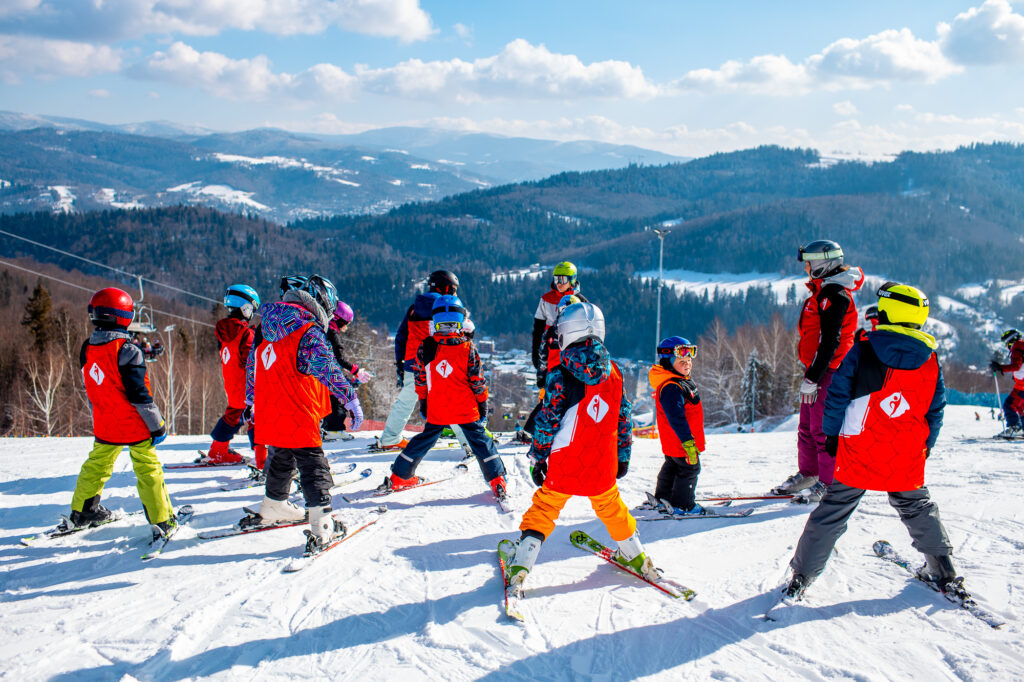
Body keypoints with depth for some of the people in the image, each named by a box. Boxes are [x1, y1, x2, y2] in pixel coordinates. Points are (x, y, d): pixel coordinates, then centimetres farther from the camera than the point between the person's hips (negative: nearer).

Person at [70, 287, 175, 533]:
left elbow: (90, 390, 12)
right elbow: (139, 394, -20)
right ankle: (162, 520, 7)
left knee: (96, 466, 21)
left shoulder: (87, 349, 1)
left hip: (105, 425, 6)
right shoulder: (126, 350, -20)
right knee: (148, 470, 2)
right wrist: (157, 425, -11)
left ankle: (82, 511, 34)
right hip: (135, 425, -6)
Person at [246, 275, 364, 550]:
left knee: (281, 460, 27)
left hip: (269, 416, 8)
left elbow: (252, 365, 22)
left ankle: (273, 507, 44)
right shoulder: (309, 334, -16)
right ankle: (322, 525, -8)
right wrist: (351, 400, -22)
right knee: (313, 467, -2)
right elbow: (327, 370, -25)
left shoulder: (268, 332, 11)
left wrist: (251, 400, 34)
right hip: (298, 419, -8)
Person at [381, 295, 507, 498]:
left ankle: (399, 477, 27)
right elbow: (478, 381, -6)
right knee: (480, 441, 9)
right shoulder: (468, 349, -11)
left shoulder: (424, 347, -7)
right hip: (466, 409, -2)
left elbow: (420, 379, 3)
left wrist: (423, 402, 16)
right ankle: (497, 480, 6)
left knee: (424, 440, 18)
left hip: (436, 411, 2)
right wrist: (483, 404, 7)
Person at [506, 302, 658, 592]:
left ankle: (520, 567, 2)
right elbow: (624, 418, 7)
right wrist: (623, 456, 18)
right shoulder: (613, 372, 0)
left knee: (544, 508, 7)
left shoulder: (561, 376, -14)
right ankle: (634, 555, 37)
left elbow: (547, 422, -11)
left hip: (565, 463, -3)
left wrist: (537, 458, -1)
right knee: (610, 506, 24)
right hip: (603, 464, 3)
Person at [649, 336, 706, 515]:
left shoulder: (683, 381, 10)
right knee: (690, 468, -1)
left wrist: (698, 437, 28)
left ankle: (663, 497, 36)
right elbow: (676, 417, -31)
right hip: (679, 440, -11)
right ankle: (682, 505, 9)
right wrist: (687, 441, -34)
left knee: (672, 466, 22)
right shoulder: (670, 388, -26)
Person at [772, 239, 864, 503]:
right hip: (817, 369, 10)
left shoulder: (834, 295, -16)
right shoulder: (822, 291, 16)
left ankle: (829, 483, 1)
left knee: (823, 429, -6)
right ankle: (808, 474, 28)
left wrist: (812, 378, -23)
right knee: (807, 426, 16)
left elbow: (830, 341, -22)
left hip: (828, 372, -10)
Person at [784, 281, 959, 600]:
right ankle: (943, 572, 29)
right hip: (908, 459, 2)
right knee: (917, 508, 23)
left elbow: (837, 397, -6)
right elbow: (936, 410, 9)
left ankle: (801, 576, 10)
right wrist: (926, 446, 21)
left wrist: (832, 436, 5)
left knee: (833, 511, 6)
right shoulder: (930, 360, 1)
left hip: (859, 454, -2)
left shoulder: (861, 352, -9)